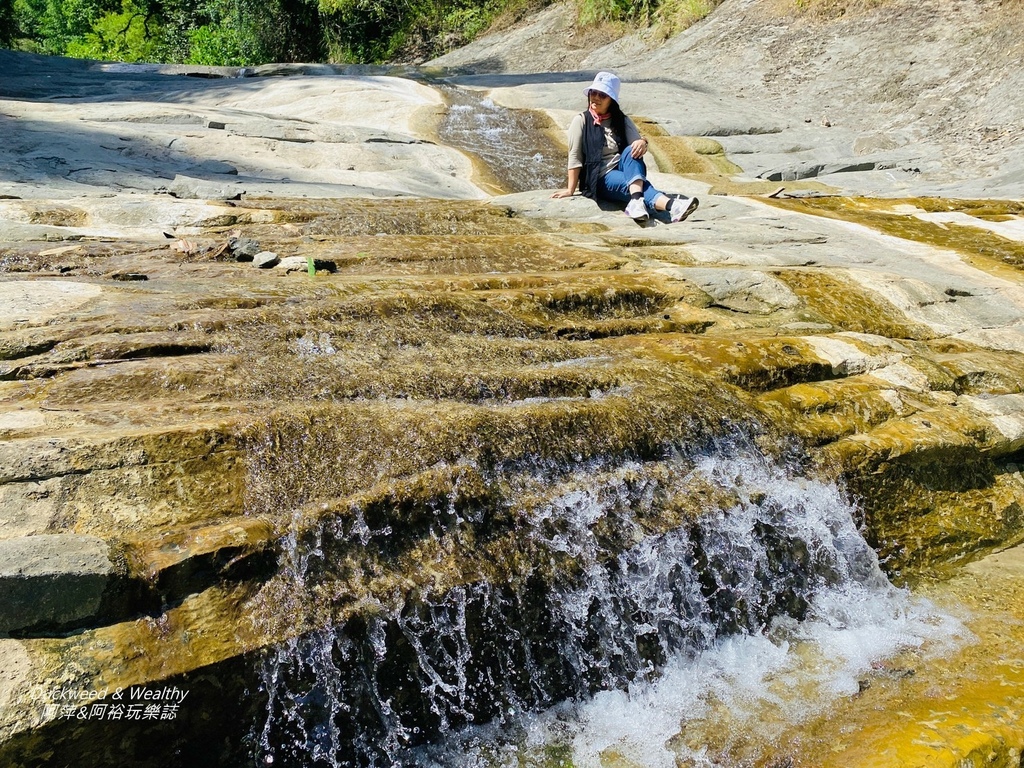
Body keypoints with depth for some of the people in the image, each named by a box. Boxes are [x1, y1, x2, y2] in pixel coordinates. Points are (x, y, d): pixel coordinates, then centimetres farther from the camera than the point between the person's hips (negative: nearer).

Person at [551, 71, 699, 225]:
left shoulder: (622, 121, 11)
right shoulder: (581, 121, 0)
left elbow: (637, 146, -3)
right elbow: (574, 157, -8)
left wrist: (642, 142, -28)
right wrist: (571, 190, -15)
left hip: (625, 170, 4)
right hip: (602, 179, -4)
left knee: (632, 150, -30)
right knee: (641, 186, -31)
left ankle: (637, 201, -53)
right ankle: (670, 205, -60)